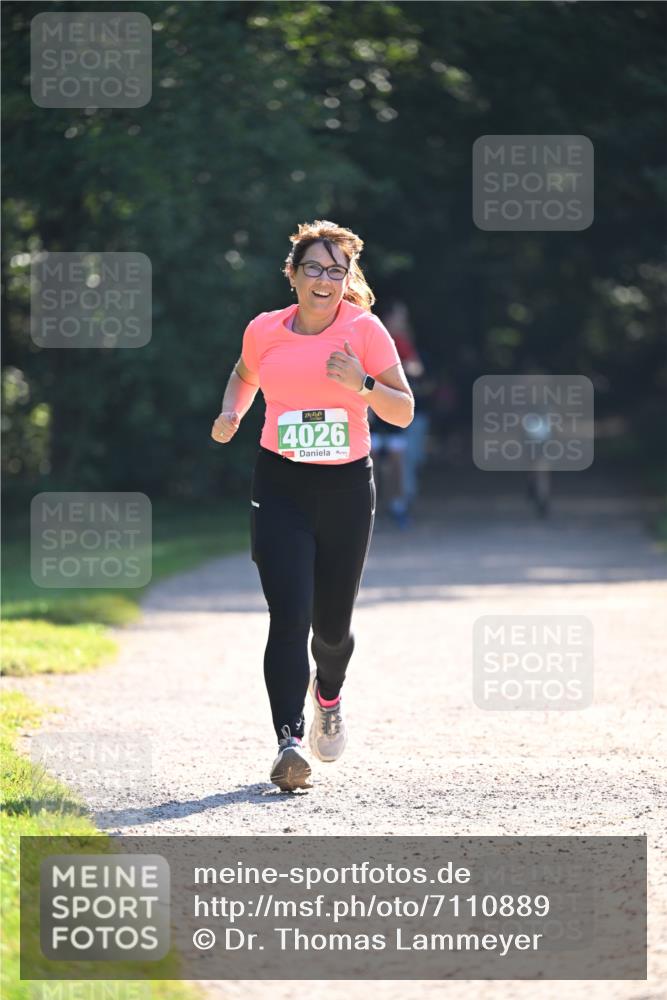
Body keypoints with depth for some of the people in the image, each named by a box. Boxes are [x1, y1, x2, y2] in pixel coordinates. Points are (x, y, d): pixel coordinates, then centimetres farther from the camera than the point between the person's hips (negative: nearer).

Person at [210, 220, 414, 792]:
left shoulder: (365, 330, -4)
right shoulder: (265, 331, 1)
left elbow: (404, 413, -4)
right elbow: (244, 375, 24)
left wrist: (362, 385, -22)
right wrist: (231, 414, 4)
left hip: (348, 487, 0)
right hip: (281, 487, 0)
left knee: (332, 625, 10)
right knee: (289, 617, -16)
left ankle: (328, 696, 44)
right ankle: (290, 741, -20)